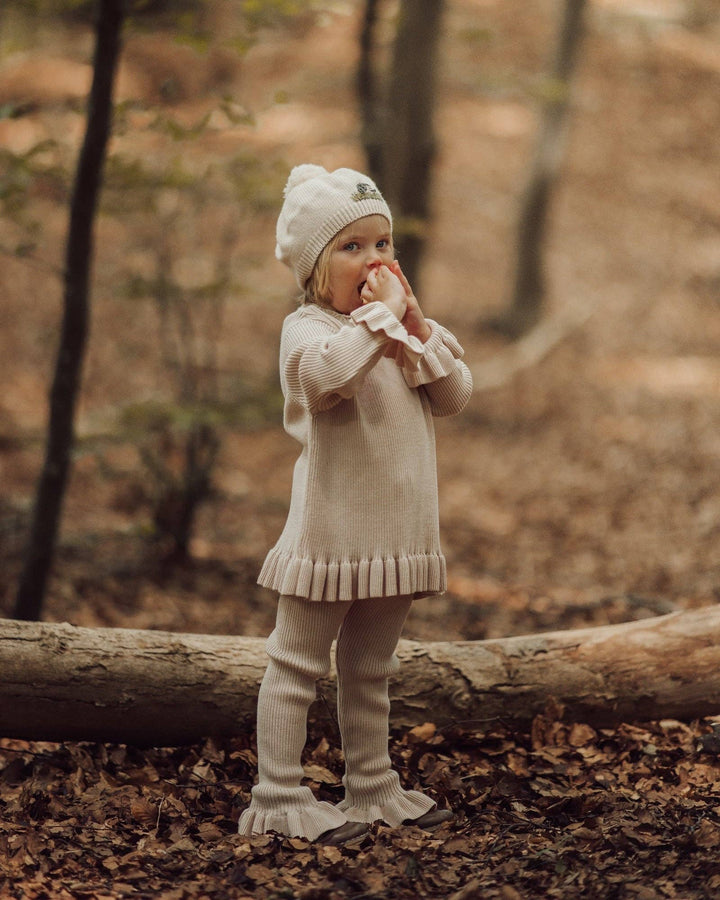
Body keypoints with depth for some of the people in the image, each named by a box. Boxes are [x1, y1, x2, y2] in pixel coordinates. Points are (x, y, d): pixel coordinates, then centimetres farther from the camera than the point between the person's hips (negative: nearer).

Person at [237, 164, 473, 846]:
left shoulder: (405, 329, 14)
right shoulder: (307, 328, -11)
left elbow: (455, 395, 3)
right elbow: (326, 375, -35)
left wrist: (416, 325, -7)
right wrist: (382, 314, -26)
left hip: (397, 532, 7)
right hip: (331, 534, -7)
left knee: (370, 670, 17)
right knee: (297, 664, -1)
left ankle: (372, 789, 26)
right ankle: (278, 797, 3)